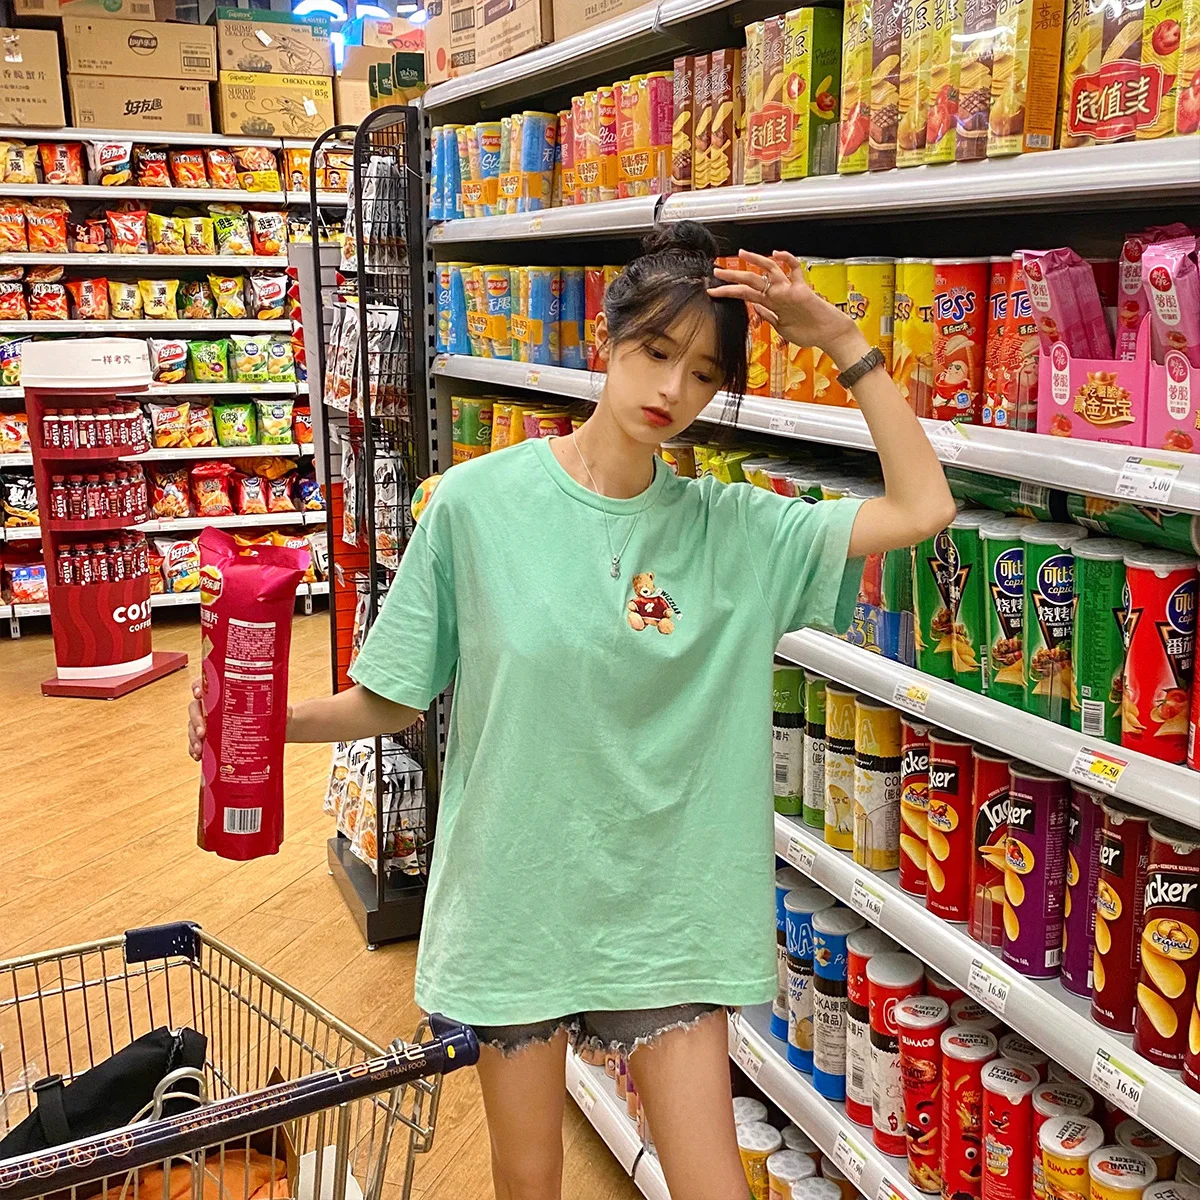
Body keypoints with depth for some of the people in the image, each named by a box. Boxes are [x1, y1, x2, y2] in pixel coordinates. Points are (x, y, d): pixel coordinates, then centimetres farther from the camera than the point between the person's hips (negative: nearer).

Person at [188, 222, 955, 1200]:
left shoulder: (733, 530, -4)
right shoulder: (479, 502, -10)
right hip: (517, 894, -1)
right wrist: (271, 722, -21)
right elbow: (395, 699, -4)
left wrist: (842, 341, -12)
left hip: (666, 903, 1)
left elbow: (922, 508, -10)